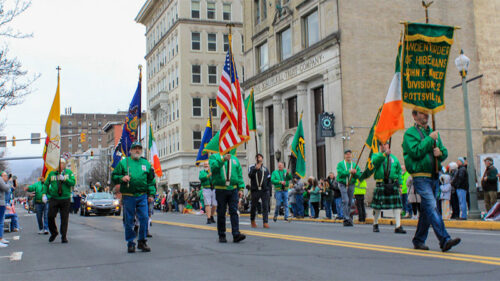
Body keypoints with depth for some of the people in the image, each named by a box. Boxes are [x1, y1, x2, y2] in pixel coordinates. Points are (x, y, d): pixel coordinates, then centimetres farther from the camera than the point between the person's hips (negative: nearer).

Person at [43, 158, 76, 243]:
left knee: (64, 219, 0)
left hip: (65, 199, -1)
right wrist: (44, 193, 1)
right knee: (50, 217, -3)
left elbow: (73, 182, -4)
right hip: (53, 199, 1)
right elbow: (46, 184, 13)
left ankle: (64, 236, 8)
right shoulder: (51, 173, 9)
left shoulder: (69, 172, 6)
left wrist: (64, 179, -16)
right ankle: (54, 233, 21)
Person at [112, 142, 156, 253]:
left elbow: (151, 181, 16)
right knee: (129, 221, 3)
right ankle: (130, 243, 13)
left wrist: (151, 194, 7)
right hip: (128, 196, -1)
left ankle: (142, 242, 8)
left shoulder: (146, 163, 14)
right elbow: (114, 176, 8)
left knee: (144, 218, -6)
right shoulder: (123, 162, 7)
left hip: (142, 196, 1)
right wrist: (121, 178, -12)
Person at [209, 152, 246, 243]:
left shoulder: (234, 159, 16)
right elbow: (213, 166, -16)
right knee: (221, 213, 4)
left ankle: (236, 234, -11)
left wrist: (241, 187, 4)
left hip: (233, 189, 2)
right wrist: (223, 159, -28)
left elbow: (239, 174, 14)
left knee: (234, 211, -7)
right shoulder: (214, 157, 6)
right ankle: (222, 235, 12)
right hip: (220, 190, -2)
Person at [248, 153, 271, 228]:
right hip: (255, 190, -1)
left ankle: (265, 222, -7)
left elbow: (269, 179, 16)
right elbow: (250, 175, -10)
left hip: (264, 191, 1)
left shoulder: (265, 169, 14)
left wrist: (268, 187, 3)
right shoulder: (252, 167, 7)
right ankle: (252, 220, 29)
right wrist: (256, 169, -22)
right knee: (253, 206, 8)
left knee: (265, 206, -7)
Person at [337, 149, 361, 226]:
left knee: (350, 202, 7)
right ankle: (346, 219, -16)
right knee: (345, 201, -15)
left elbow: (360, 175, 5)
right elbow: (340, 173, -13)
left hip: (351, 185, 4)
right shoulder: (340, 164, 4)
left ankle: (348, 216, 19)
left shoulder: (355, 165, 14)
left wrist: (355, 172, -15)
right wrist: (349, 171, -21)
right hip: (343, 184, -4)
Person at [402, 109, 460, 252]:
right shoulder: (410, 133, -3)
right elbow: (415, 152, -16)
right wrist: (430, 139, -12)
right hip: (421, 177, -7)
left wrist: (440, 152, -2)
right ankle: (444, 240, -24)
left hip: (434, 177, 7)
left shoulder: (433, 133, 19)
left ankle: (419, 240, 20)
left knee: (426, 210, 11)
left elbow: (445, 152, 21)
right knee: (432, 206, -18)